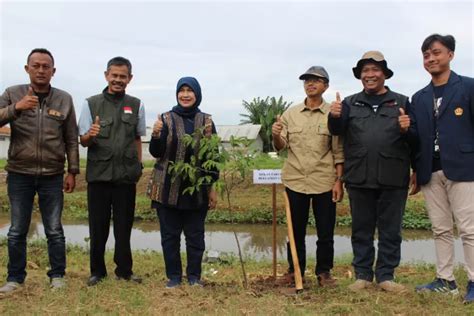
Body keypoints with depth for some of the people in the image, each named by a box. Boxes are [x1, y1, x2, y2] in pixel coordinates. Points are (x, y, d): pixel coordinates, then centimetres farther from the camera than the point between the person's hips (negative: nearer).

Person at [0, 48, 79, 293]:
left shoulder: (64, 99, 3)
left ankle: (57, 275, 20)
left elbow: (71, 140, 4)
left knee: (54, 230, 7)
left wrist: (72, 172, 1)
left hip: (52, 176, 0)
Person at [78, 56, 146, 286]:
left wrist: (139, 166, 10)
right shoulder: (91, 104, 0)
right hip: (98, 174, -1)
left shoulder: (136, 105, 6)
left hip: (126, 175, 1)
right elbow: (83, 141, 1)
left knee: (124, 225, 8)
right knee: (98, 225, 7)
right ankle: (97, 270, 22)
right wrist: (91, 135, -21)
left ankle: (124, 270, 21)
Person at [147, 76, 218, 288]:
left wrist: (212, 187, 3)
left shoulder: (206, 122, 4)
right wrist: (156, 135, -24)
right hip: (168, 188, -1)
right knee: (170, 235, 7)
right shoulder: (166, 119, 0)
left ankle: (194, 276, 22)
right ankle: (173, 276, 19)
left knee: (195, 235, 8)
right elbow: (156, 153, -4)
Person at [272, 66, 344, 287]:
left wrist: (339, 181, -6)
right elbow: (281, 146, 5)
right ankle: (295, 271, 24)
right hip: (295, 180, 2)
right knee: (296, 231, 12)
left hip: (325, 182, -2)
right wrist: (276, 136, -17)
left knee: (326, 233, 6)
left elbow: (339, 151, 0)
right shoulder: (290, 113, 7)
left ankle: (324, 272, 20)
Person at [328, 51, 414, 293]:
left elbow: (415, 140, 6)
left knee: (390, 229, 7)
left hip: (392, 178, -1)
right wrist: (334, 117, -24)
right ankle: (362, 275, 19)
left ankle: (385, 275, 18)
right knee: (361, 229, 9)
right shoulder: (350, 103, 11)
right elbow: (337, 130, -3)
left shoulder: (401, 102, 8)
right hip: (359, 178, 1)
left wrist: (407, 130, -16)